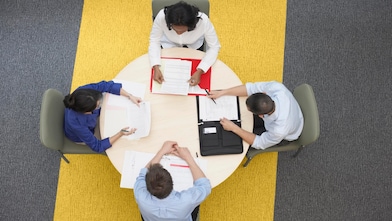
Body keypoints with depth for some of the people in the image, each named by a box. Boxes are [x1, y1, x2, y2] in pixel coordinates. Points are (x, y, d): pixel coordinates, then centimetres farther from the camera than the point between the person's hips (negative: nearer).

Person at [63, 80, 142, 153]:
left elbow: (106, 85, -22)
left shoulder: (82, 91, -38)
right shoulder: (77, 124, -46)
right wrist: (120, 134, -40)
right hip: (84, 135, -4)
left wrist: (130, 96, -27)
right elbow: (97, 146, -32)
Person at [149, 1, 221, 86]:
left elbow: (214, 47, -27)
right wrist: (156, 68, -38)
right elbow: (154, 41, -24)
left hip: (194, 45, 0)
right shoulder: (161, 17, -39)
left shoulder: (203, 21, -40)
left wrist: (199, 71, -39)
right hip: (169, 42, 1)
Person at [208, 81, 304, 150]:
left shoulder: (280, 130, -46)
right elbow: (251, 88, -24)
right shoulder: (276, 87, -40)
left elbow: (259, 143, -26)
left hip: (284, 137, -4)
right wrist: (222, 92, -24)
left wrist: (233, 128, -27)